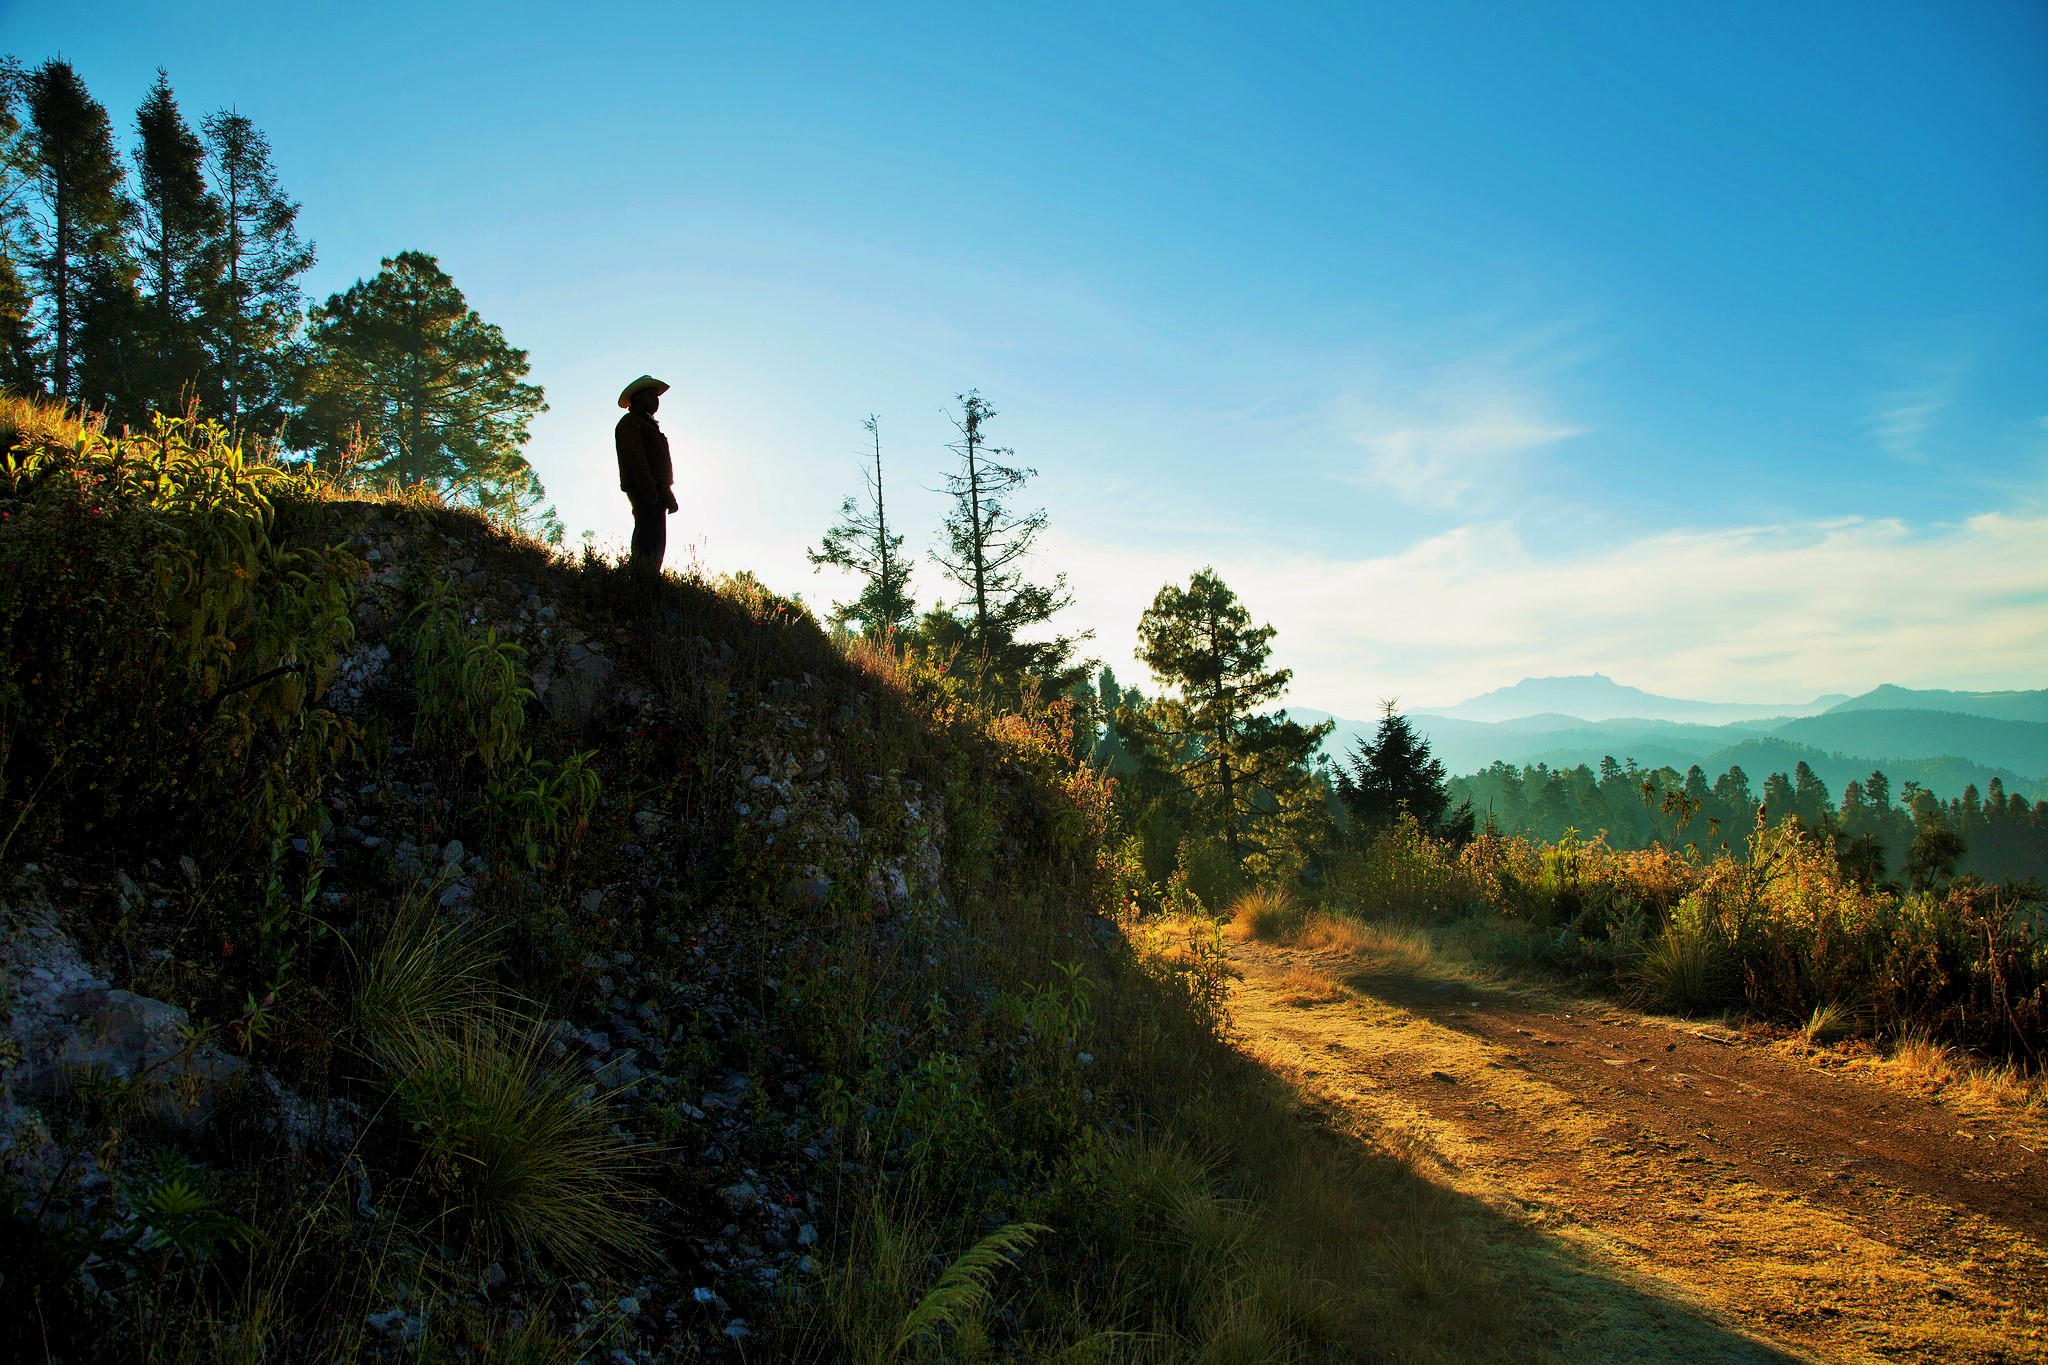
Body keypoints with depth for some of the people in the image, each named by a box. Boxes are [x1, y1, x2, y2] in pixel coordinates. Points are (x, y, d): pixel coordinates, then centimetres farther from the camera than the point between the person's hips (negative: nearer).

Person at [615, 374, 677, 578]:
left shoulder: (648, 424, 30)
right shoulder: (630, 422, -1)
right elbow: (635, 458, -15)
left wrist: (668, 494, 22)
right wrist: (649, 489, -24)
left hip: (655, 490, 10)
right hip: (644, 491, -10)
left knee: (656, 541, 6)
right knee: (649, 538, -20)